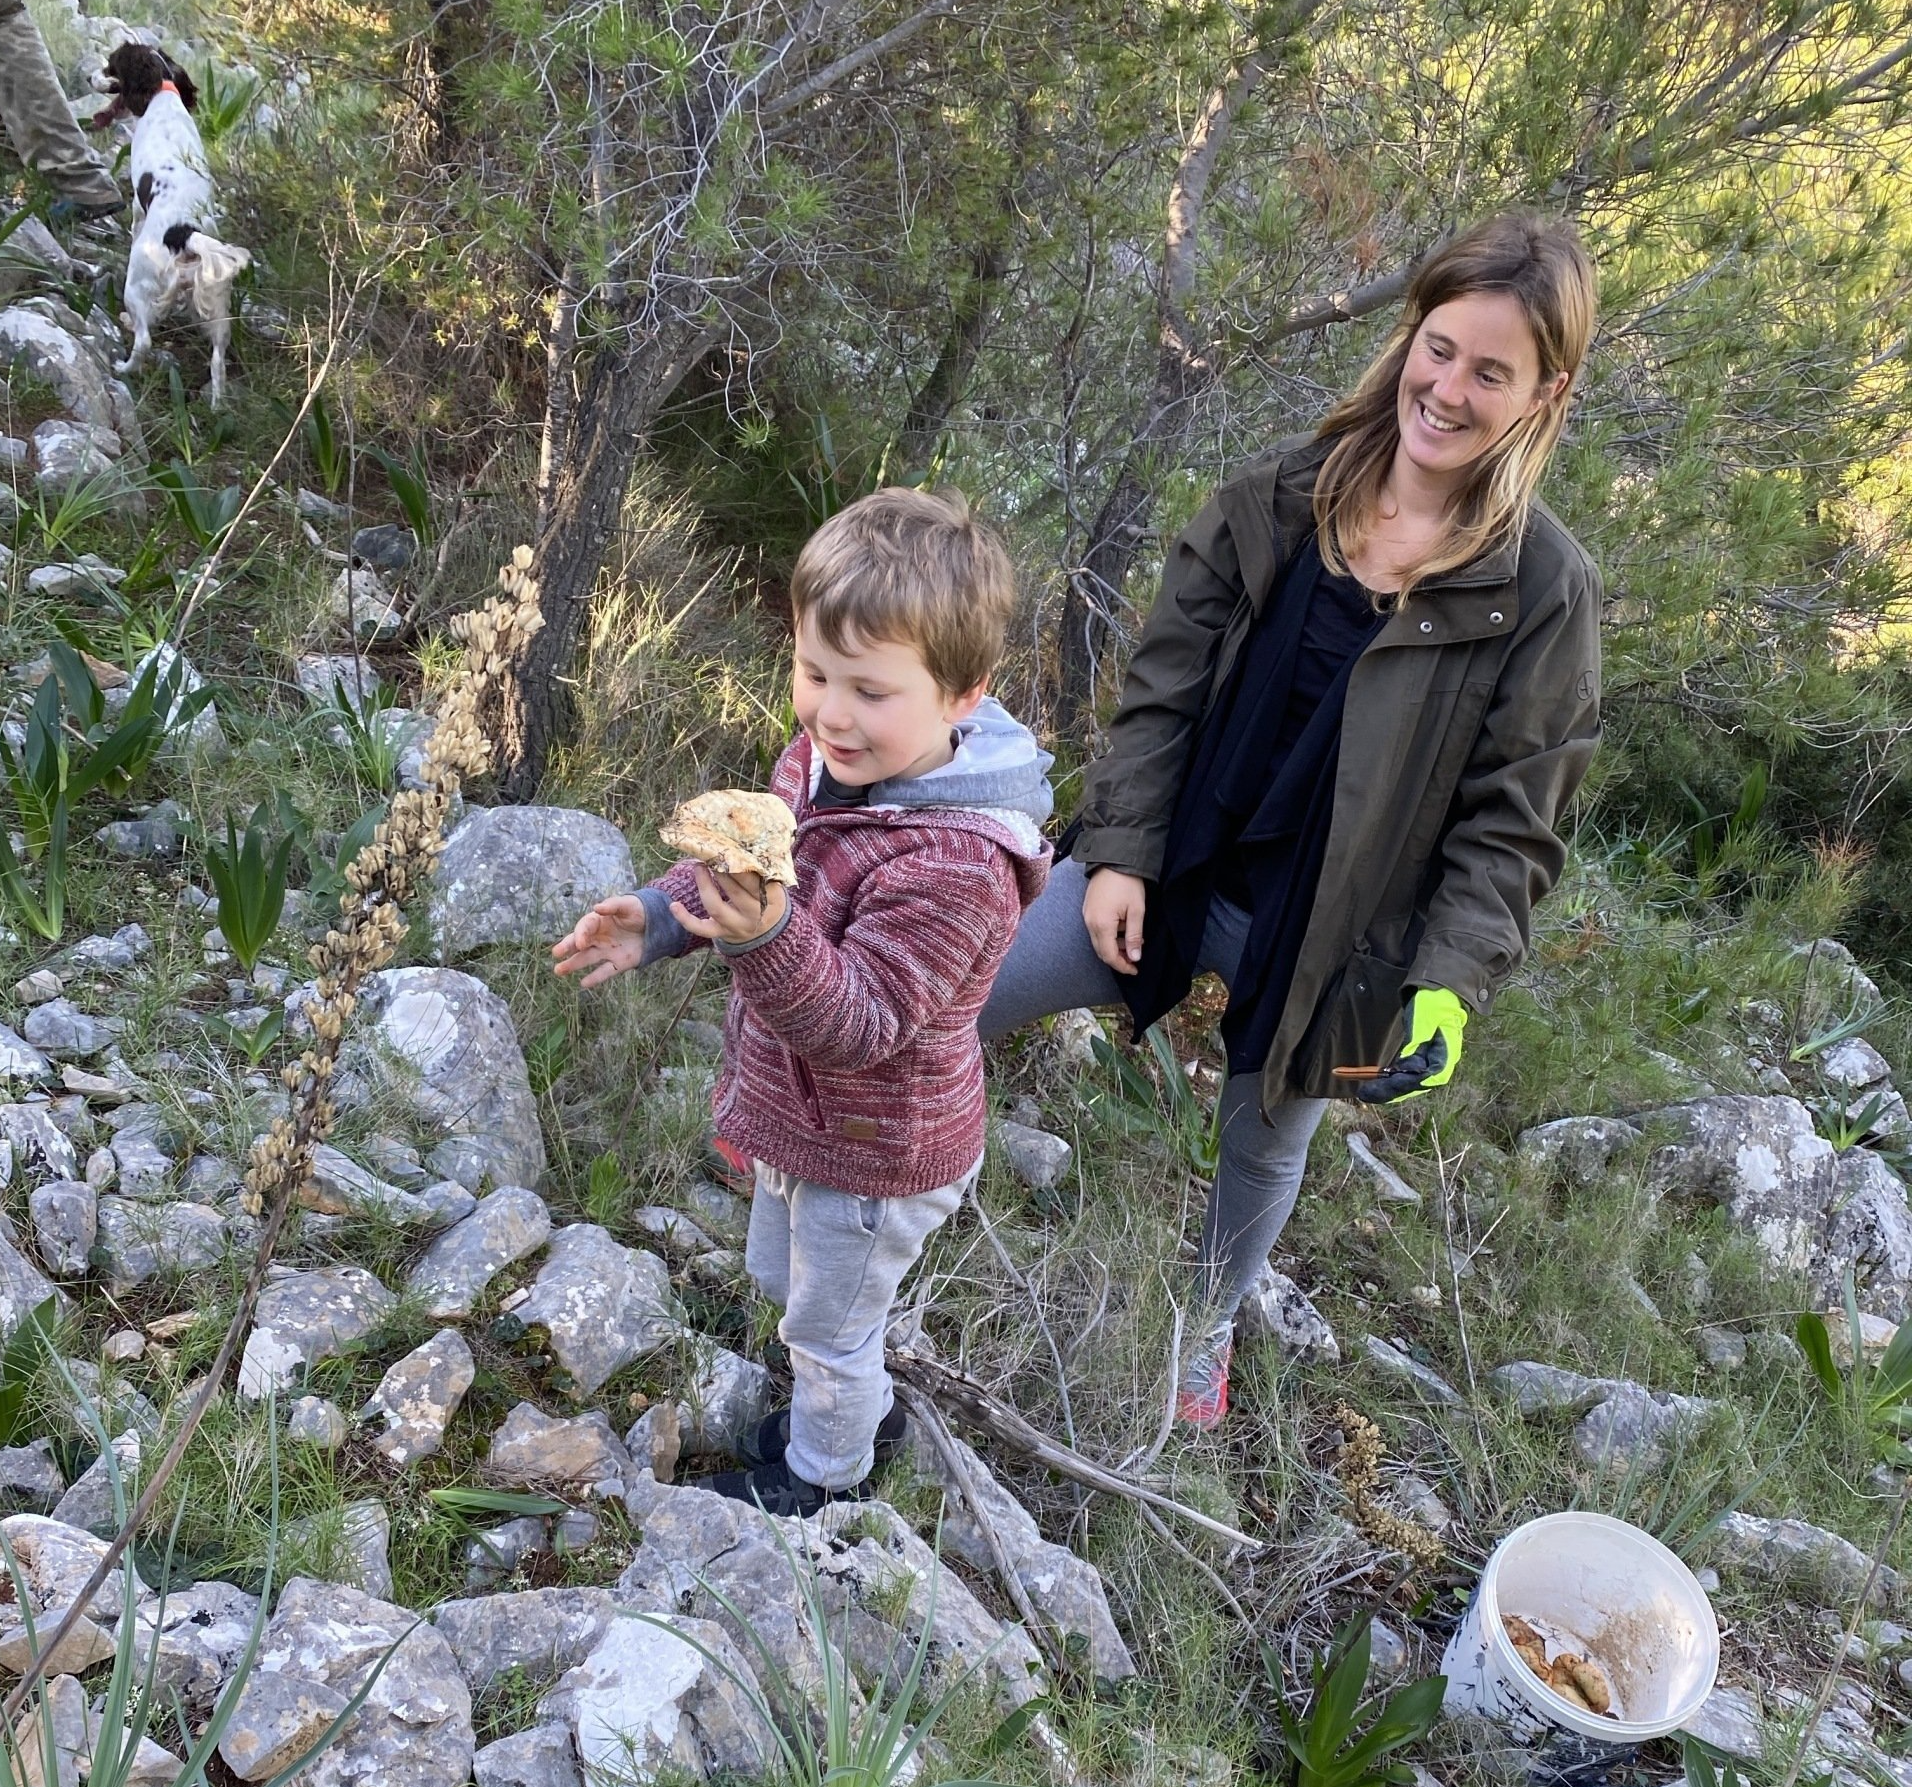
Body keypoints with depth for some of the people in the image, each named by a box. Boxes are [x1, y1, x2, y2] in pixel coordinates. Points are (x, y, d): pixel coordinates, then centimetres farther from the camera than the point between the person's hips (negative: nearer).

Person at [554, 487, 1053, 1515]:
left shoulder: (953, 863, -38)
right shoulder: (822, 757, -11)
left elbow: (857, 1023, -37)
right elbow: (755, 868, 6)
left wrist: (765, 938, -54)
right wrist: (661, 918, -10)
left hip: (872, 1158, -8)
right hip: (797, 1118, 9)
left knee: (829, 1325, 19)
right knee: (782, 1281, 33)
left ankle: (825, 1471, 50)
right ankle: (861, 1408, 60)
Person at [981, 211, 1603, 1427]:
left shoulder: (1545, 591, -13)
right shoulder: (1282, 496, -7)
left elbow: (1509, 823, -10)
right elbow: (1166, 683, -3)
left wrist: (1453, 985, -18)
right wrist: (1119, 852, -8)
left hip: (1322, 935, -1)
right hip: (1178, 864, 2)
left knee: (1265, 1148, 20)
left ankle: (1213, 1324, 52)